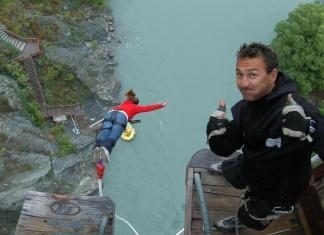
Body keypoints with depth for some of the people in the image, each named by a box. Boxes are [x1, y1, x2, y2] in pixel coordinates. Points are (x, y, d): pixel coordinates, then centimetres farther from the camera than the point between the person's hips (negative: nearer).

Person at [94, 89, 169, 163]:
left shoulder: (122, 105, 42)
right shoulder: (135, 107, 33)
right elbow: (148, 108, 37)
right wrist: (161, 105, 46)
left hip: (110, 114, 4)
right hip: (121, 116, -4)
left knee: (102, 135, -23)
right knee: (113, 136, -27)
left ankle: (97, 147, -53)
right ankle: (105, 148, -57)